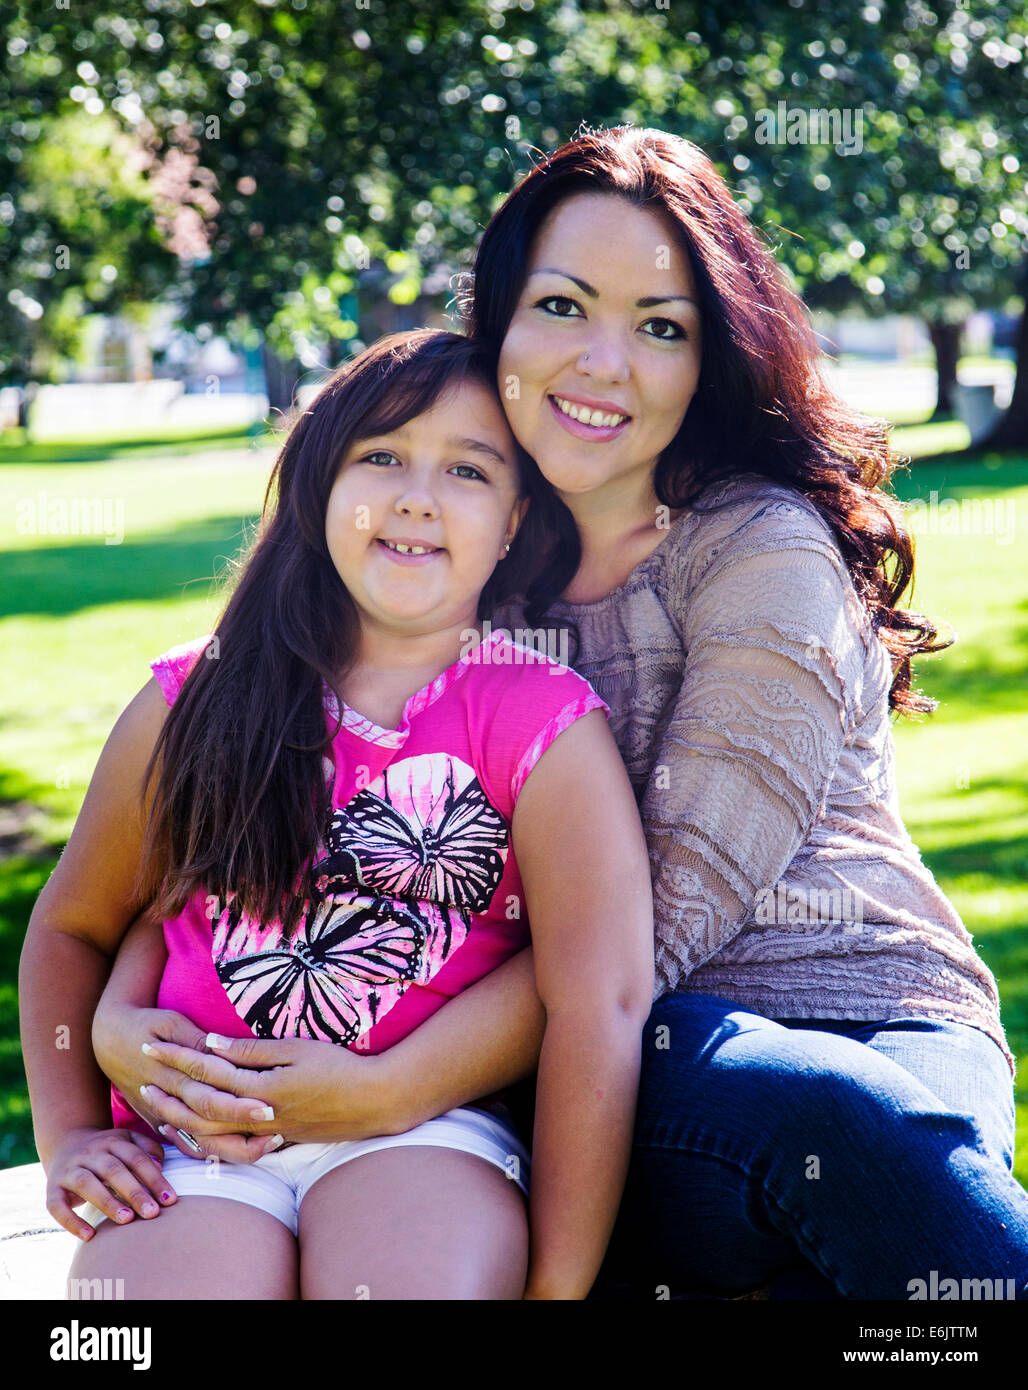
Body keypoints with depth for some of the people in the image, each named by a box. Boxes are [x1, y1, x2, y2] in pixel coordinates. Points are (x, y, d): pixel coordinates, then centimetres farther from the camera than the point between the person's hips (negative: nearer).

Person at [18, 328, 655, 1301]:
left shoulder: (544, 726, 1)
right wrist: (69, 1138, 9)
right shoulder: (192, 705, 10)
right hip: (188, 1148, 2)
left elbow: (600, 1009, -7)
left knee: (420, 1276, -35)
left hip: (429, 1133, -2)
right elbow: (72, 927, 23)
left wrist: (554, 1285, -12)